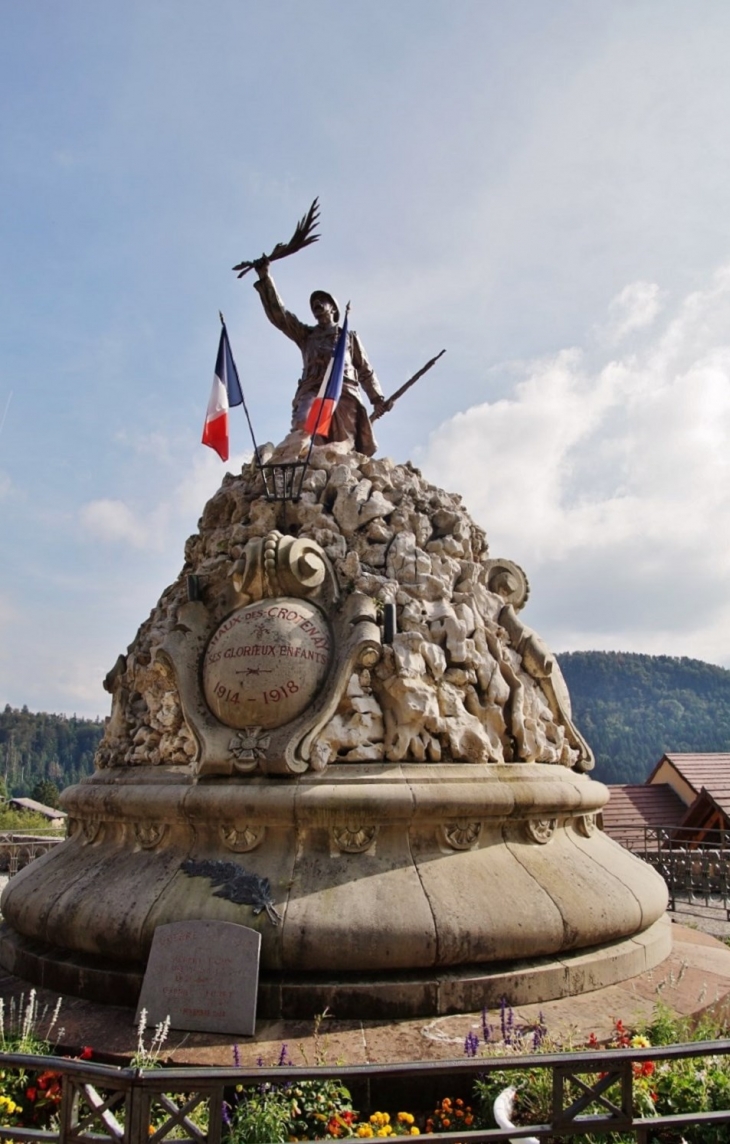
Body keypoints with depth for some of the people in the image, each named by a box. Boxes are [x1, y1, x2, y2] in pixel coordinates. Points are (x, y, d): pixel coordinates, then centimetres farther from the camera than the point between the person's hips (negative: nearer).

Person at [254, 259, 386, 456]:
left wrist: (377, 397, 10)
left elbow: (365, 370, 24)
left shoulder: (349, 336, 30)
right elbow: (278, 314, 21)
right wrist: (265, 278, 11)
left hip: (345, 392, 0)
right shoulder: (306, 334, 31)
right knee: (304, 432, -31)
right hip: (312, 391, 0)